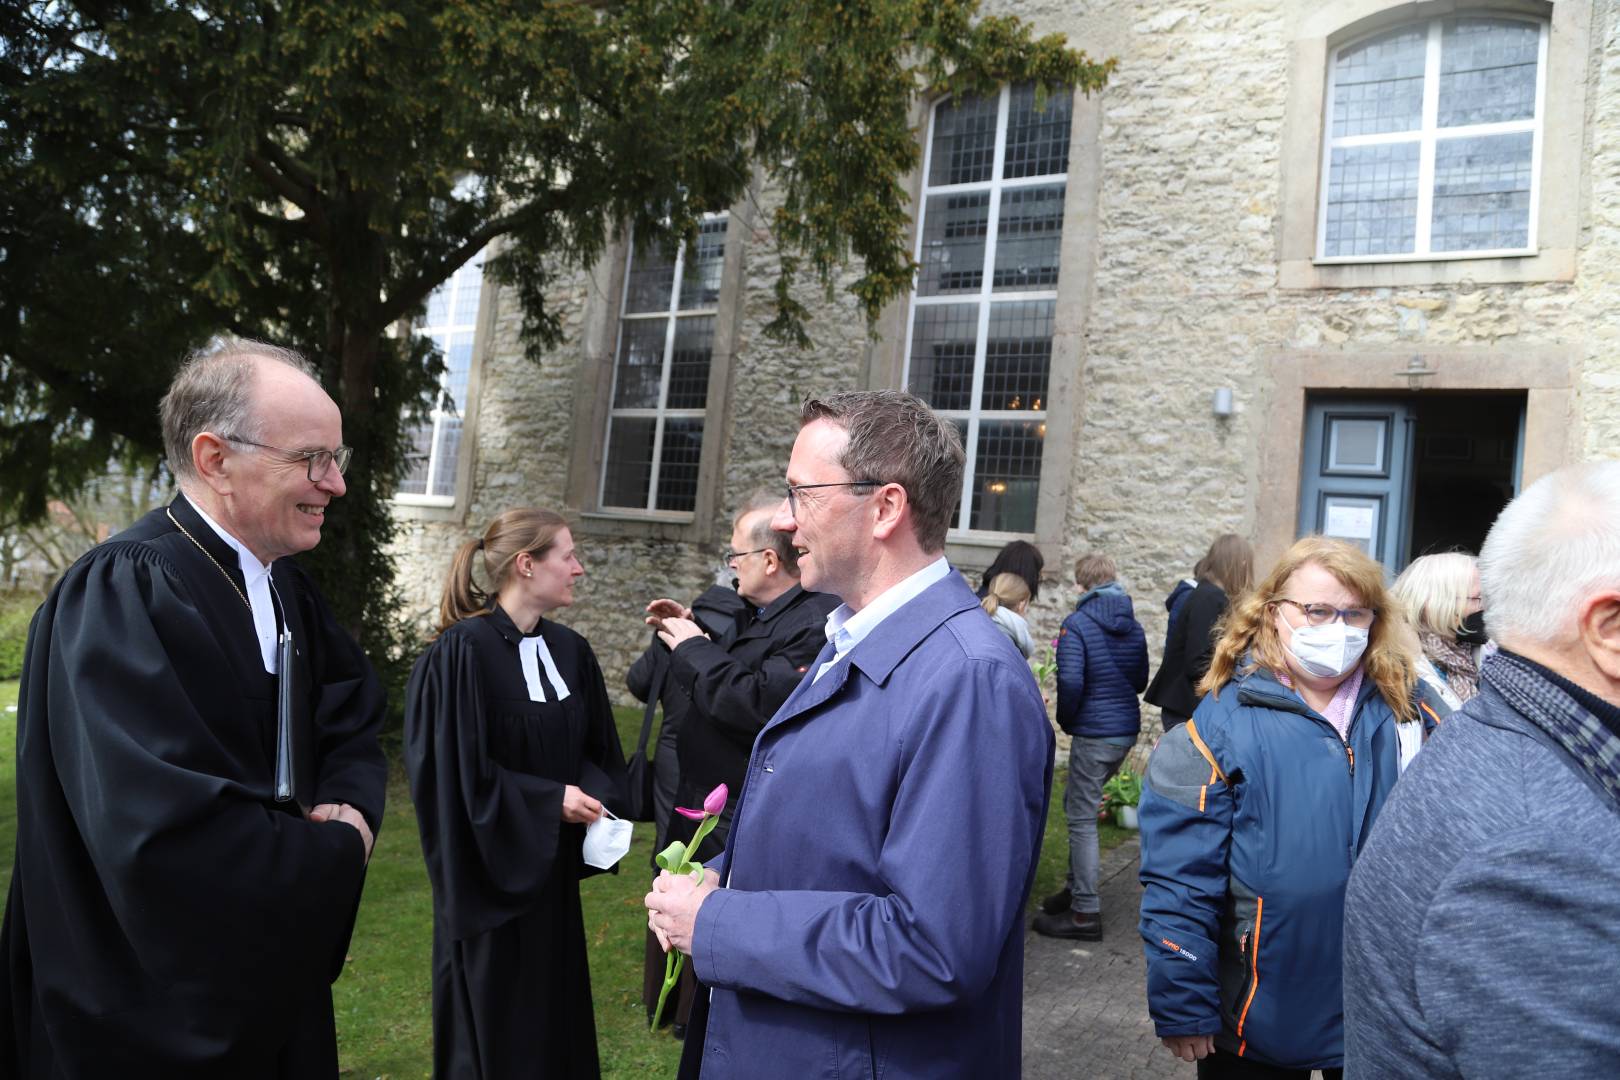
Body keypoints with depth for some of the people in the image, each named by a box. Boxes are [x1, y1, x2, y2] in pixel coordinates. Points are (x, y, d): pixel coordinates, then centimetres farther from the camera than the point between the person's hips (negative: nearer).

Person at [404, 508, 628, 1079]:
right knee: (491, 1022, 8)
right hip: (491, 873, -6)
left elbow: (597, 749, 10)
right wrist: (550, 801, -18)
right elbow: (458, 770, -20)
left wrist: (595, 796, -10)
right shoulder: (463, 651, -19)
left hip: (553, 871, 6)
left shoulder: (571, 651, 2)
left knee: (555, 1008, 16)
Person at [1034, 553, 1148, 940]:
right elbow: (1141, 679, 15)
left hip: (1094, 733, -8)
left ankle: (1085, 913, 4)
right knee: (1078, 802, 21)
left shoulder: (1077, 624, -13)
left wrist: (1066, 719, -6)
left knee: (1082, 817, 0)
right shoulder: (1133, 625, 8)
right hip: (1128, 729, 8)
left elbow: (1070, 681, -22)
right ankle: (1076, 886, 29)